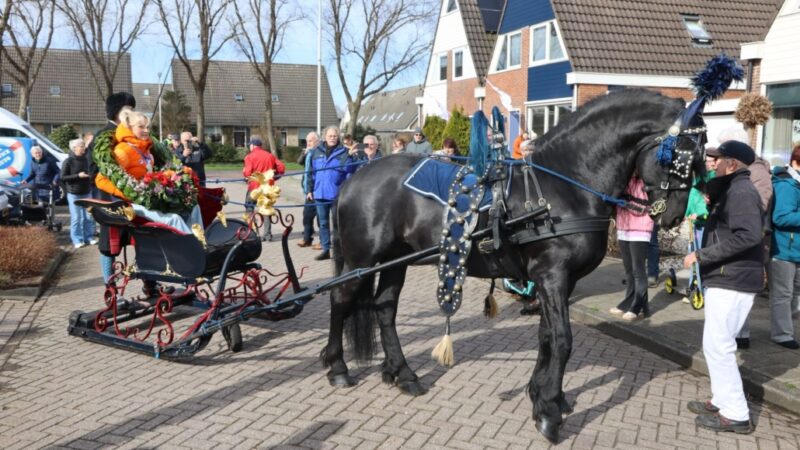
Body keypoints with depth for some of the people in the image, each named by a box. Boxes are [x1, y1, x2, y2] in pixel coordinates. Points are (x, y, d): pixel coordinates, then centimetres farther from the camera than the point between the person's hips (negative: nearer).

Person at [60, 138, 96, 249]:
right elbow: (63, 177, -10)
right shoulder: (68, 161, -9)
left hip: (86, 192, 5)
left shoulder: (85, 159, 7)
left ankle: (89, 237, 15)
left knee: (89, 217, 5)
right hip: (74, 194, -5)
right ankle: (77, 240, 6)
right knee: (76, 218, -2)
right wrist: (78, 175, -18)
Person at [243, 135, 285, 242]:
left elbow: (247, 173, -17)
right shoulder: (270, 156, 7)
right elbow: (281, 167, 2)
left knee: (249, 209, 9)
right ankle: (267, 234, 8)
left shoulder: (250, 157, -8)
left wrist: (244, 171, 5)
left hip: (254, 186, -4)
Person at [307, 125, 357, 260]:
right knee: (323, 223, 10)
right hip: (320, 194, 4)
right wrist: (310, 189, 7)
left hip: (337, 194, -4)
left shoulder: (344, 153, -4)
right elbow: (310, 172, 11)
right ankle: (325, 250, 19)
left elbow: (350, 173, -6)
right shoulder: (316, 152, 7)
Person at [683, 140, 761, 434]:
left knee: (717, 346, -6)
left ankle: (736, 415, 2)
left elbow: (747, 236, -29)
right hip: (724, 279, 11)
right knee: (718, 344, 18)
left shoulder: (742, 192, -16)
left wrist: (702, 255, -25)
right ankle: (722, 402, 28)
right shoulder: (730, 190, 17)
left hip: (732, 281, -11)